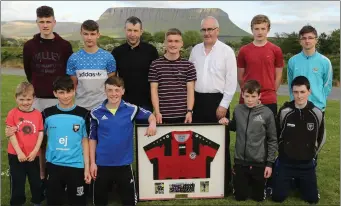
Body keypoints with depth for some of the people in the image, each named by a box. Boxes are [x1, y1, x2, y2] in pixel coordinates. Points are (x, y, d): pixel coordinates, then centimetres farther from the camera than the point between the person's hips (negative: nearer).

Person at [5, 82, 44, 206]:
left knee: (36, 181, 15)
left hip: (33, 155, 2)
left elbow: (41, 133, -1)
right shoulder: (12, 114, -7)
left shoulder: (38, 114, -1)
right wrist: (19, 152, -13)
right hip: (16, 155, -2)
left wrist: (35, 151, -9)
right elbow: (11, 135, -9)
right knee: (17, 182, 10)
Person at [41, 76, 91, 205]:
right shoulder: (47, 114, -1)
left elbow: (85, 141, 0)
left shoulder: (83, 114, -4)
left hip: (76, 166, -1)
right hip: (53, 165, 1)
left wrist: (87, 167, -2)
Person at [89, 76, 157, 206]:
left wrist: (152, 124, -16)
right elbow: (92, 139, 4)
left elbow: (150, 115, 8)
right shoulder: (96, 113, -3)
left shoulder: (131, 109, -6)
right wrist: (92, 162, 1)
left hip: (124, 164, -1)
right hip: (102, 164, 1)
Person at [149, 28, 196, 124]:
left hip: (183, 115, 1)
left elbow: (190, 90, 3)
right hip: (163, 116, -1)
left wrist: (189, 111, -6)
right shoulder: (155, 65, 2)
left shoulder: (188, 65, 5)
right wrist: (157, 112, -5)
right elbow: (154, 90, 2)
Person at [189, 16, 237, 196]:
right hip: (198, 99, 4)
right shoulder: (195, 50, 9)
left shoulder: (226, 51, -5)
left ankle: (224, 181, 16)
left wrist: (224, 105, -12)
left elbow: (231, 81, -7)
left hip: (217, 100, -4)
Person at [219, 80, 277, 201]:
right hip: (240, 161, 2)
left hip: (259, 162, -2)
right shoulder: (238, 110, -2)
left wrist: (269, 163, -5)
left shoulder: (267, 113, -11)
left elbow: (272, 140, -5)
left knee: (258, 197, 12)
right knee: (240, 197, 11)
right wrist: (227, 123, -4)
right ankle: (247, 182, 41)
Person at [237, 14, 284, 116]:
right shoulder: (243, 50, 2)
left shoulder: (276, 50, 1)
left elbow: (278, 76, 6)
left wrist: (271, 92, 4)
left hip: (269, 100, 0)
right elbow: (240, 76, 8)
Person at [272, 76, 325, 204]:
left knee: (312, 199, 4)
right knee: (278, 197, -2)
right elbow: (275, 135, 3)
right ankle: (289, 180, 28)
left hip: (307, 163, 1)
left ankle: (300, 182, 33)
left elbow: (321, 138, 8)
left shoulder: (317, 113, -9)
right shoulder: (284, 112, -12)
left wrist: (312, 154, 13)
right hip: (285, 162, -1)